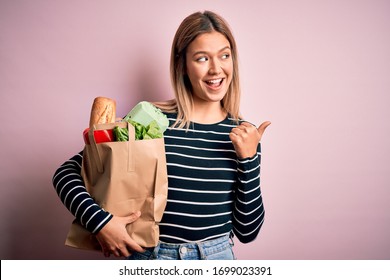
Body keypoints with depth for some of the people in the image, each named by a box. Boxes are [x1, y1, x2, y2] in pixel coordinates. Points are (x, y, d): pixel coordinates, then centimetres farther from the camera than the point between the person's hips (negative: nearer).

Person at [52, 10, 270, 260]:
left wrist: (249, 159, -15)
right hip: (151, 255, -2)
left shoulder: (244, 135, -6)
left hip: (219, 256, 2)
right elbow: (66, 173, -9)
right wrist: (100, 221, -24)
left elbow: (247, 232, -5)